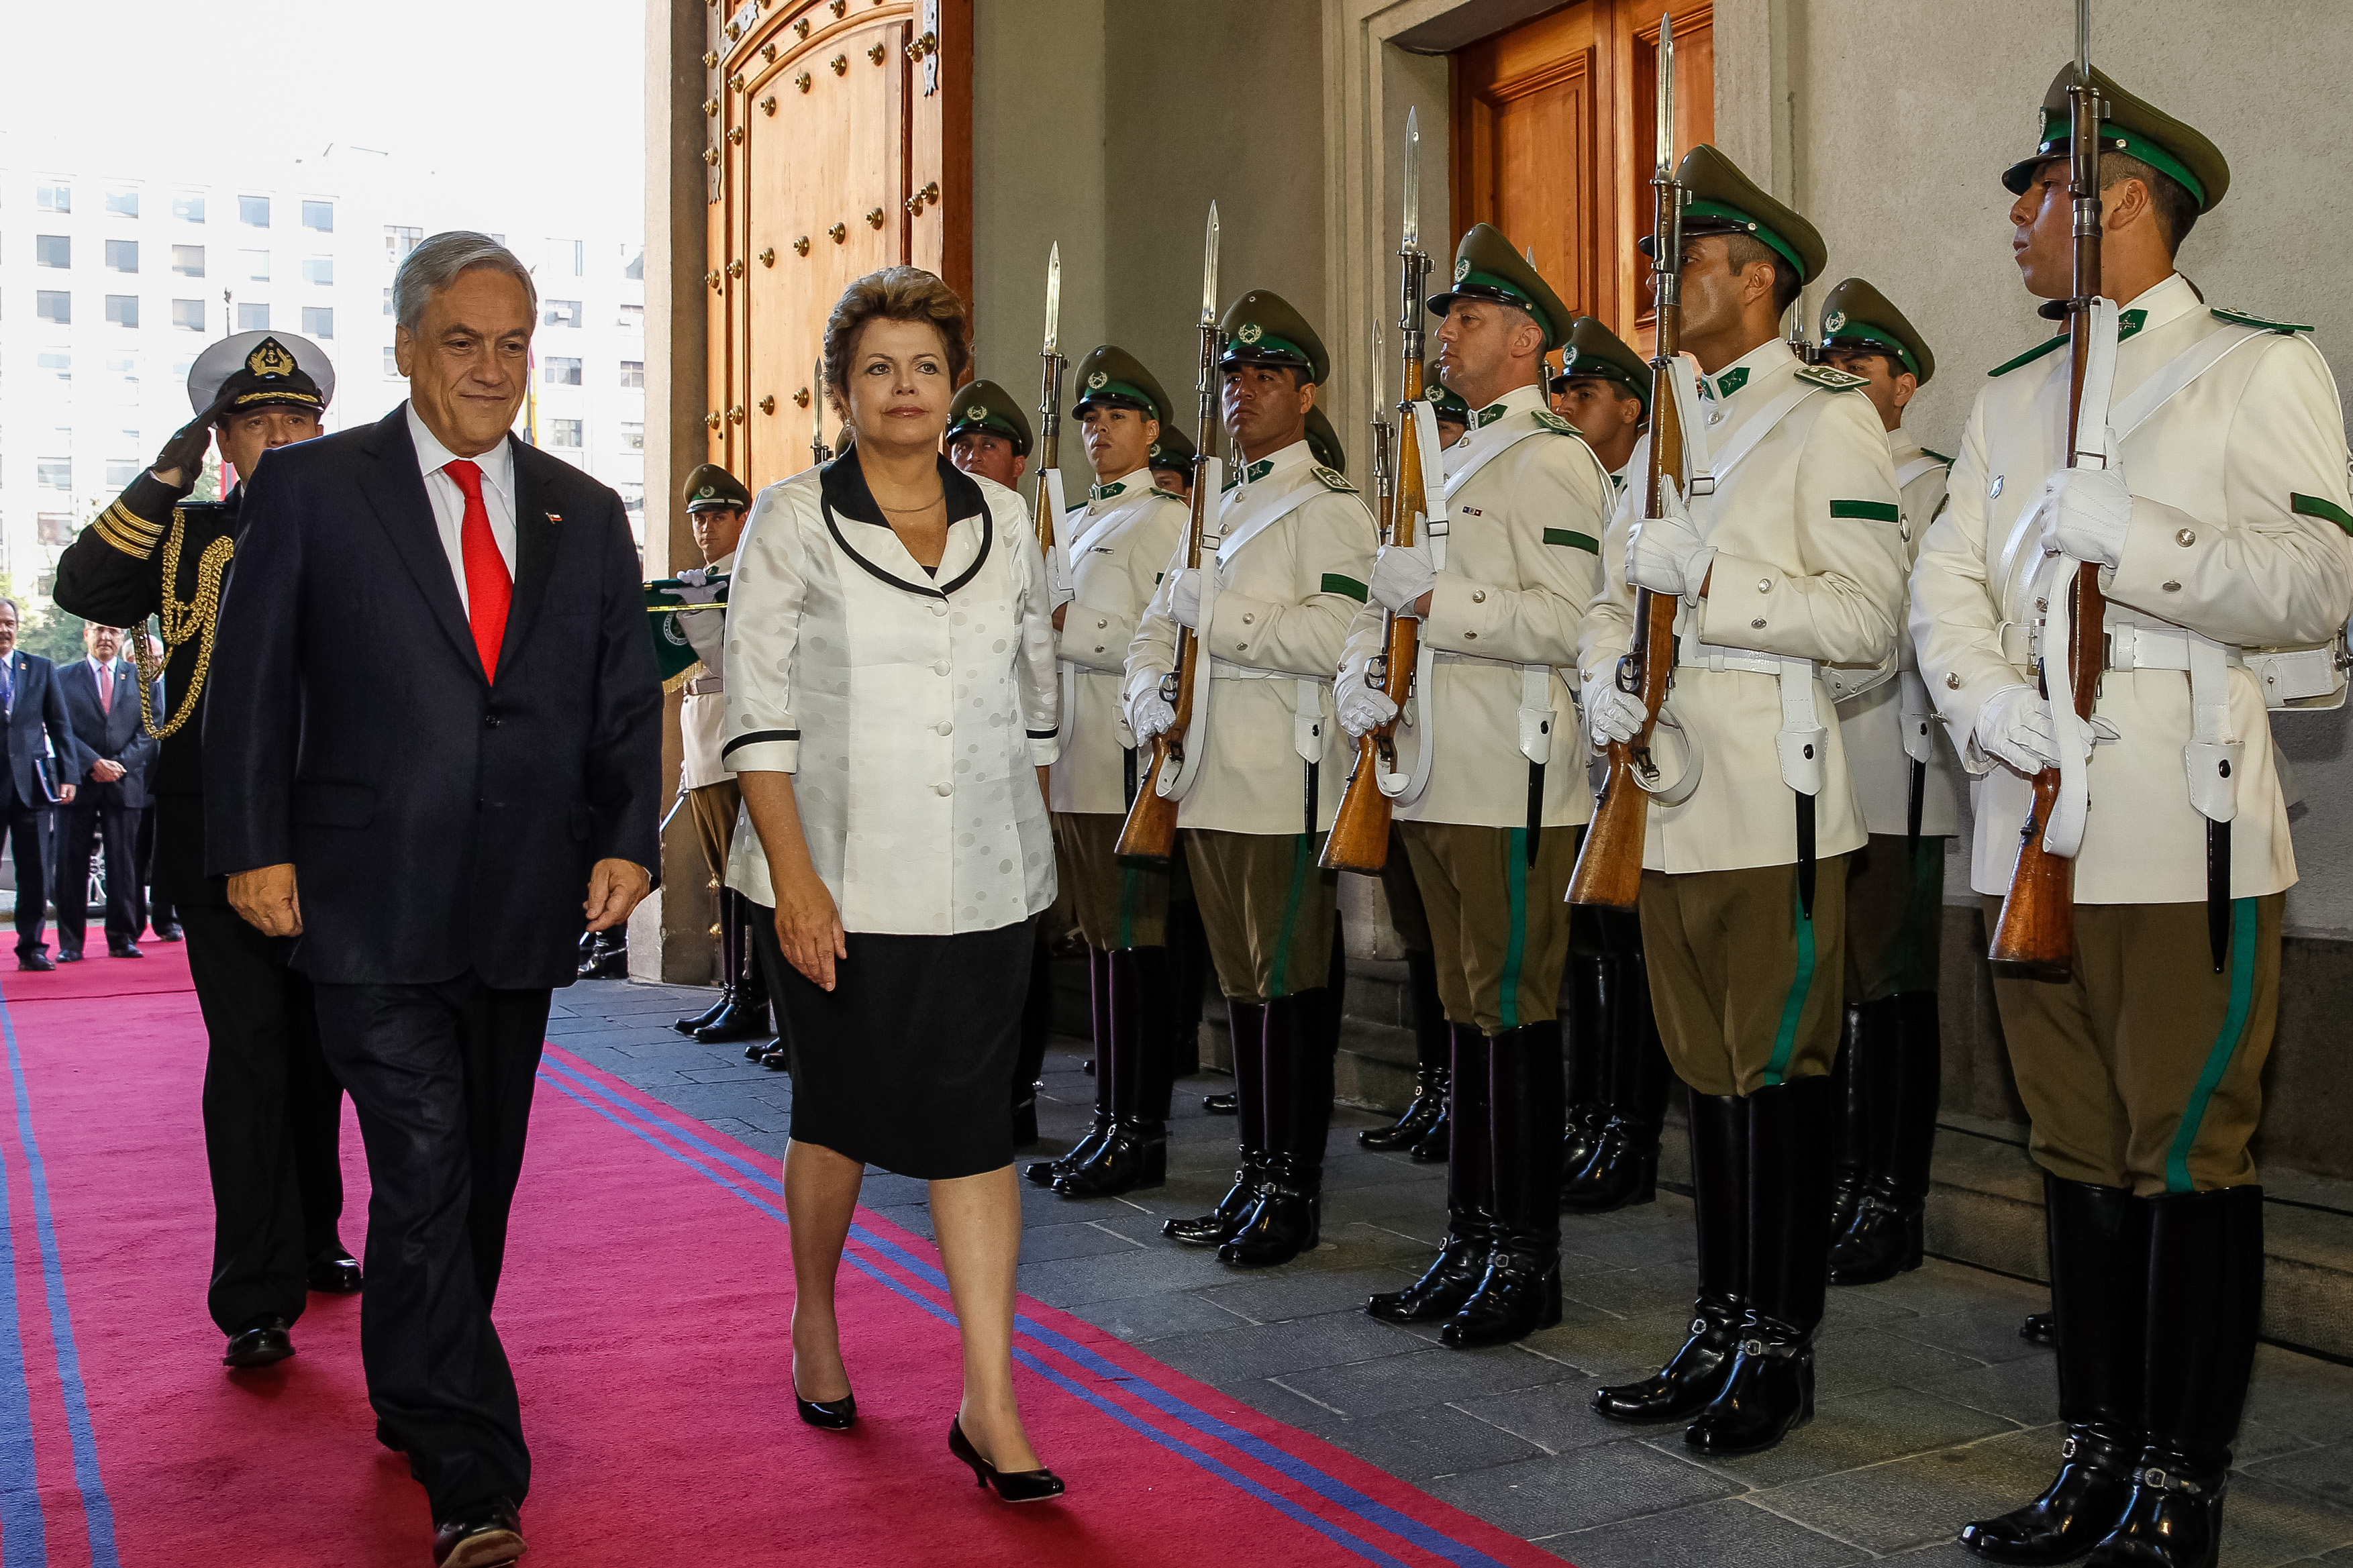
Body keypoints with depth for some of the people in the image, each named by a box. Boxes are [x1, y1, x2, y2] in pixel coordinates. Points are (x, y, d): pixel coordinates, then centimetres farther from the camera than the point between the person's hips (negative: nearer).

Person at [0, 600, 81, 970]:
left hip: (30, 780, 2)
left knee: (35, 869, 3)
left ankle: (31, 946, 10)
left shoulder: (40, 669, 11)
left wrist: (68, 775, 2)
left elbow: (59, 726, 9)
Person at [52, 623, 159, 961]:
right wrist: (95, 763, -13)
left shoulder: (142, 679, 12)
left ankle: (122, 938, 7)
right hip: (79, 783, -1)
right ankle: (70, 942, 5)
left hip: (125, 784, 1)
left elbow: (148, 729, 5)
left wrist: (120, 764, -8)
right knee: (72, 863, 0)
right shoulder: (64, 678, 9)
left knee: (123, 864, 1)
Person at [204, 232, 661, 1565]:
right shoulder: (312, 488, 1)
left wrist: (627, 839, -3)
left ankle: (415, 1399, 37)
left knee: (482, 1179, 15)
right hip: (373, 904, -4)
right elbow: (253, 684, 1)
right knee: (424, 1180, -8)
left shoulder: (587, 515, 11)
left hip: (523, 906, 4)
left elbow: (628, 700, 10)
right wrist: (255, 846, -6)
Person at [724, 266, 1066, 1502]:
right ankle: (814, 1322, 38)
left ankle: (991, 1402, 5)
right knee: (840, 1111, 12)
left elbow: (1035, 696, 14)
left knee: (972, 1121, -1)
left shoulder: (1004, 520, 8)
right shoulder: (792, 520, -2)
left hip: (982, 880, 2)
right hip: (839, 879, -2)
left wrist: (1030, 832, 11)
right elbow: (759, 713, -7)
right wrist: (794, 877, -13)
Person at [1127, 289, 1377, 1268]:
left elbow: (1333, 634, -20)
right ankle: (1254, 1176, 22)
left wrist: (1210, 615, -15)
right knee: (1241, 983, 13)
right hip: (1212, 783, 8)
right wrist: (1149, 699, 3)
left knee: (1291, 986, -2)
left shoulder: (1328, 504, -5)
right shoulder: (1215, 510, 21)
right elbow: (1157, 625, 23)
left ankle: (1295, 1190, 8)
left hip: (1288, 785, -8)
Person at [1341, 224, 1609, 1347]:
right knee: (1468, 1013, 13)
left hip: (1515, 785, -9)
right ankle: (1469, 1247, 23)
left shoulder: (1552, 461, -7)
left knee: (1513, 1015, -3)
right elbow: (1389, 599, 22)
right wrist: (1359, 676, 4)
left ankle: (1528, 1264, 7)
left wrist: (1437, 602, -19)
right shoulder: (1452, 464, 21)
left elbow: (1566, 619, -19)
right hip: (1439, 781, 9)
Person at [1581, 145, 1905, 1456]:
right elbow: (1619, 590, 19)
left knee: (1779, 1075, -1)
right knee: (1709, 1071, 13)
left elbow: (1868, 613, -13)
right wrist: (1607, 683, -1)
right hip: (1673, 802, 7)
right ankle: (1722, 1332, 23)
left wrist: (1705, 582, -20)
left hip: (1774, 804, -7)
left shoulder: (1827, 418, -4)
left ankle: (1782, 1349, 12)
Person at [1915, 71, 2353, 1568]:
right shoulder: (2011, 397, 19)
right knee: (2080, 1154, 11)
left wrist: (2134, 538, -21)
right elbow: (1947, 582, 9)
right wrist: (1988, 700, -10)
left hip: (2187, 837, -5)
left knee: (2191, 1158, -2)